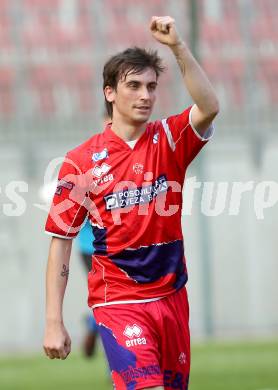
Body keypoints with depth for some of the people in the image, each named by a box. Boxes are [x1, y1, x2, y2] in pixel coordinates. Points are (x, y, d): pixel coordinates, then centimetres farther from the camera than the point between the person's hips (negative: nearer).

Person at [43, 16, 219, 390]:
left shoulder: (169, 140, 3)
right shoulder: (82, 160, -4)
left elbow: (209, 108, -19)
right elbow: (60, 241, -1)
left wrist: (178, 46, -28)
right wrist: (53, 322, -6)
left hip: (171, 297, 4)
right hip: (118, 300, -4)